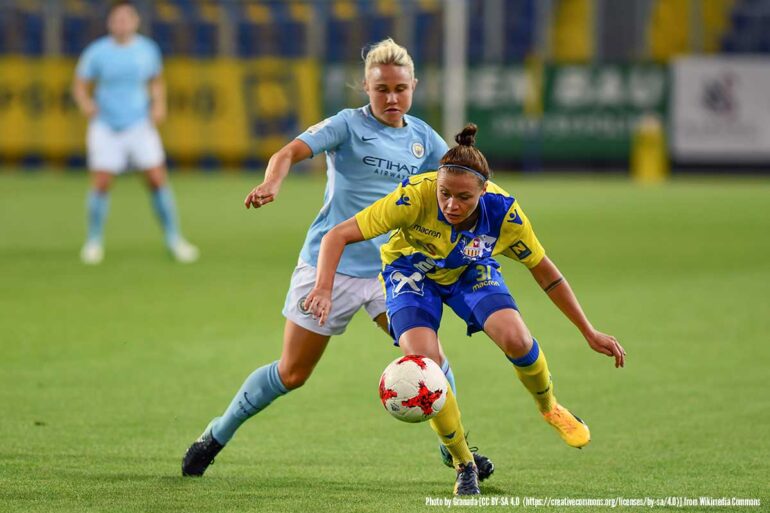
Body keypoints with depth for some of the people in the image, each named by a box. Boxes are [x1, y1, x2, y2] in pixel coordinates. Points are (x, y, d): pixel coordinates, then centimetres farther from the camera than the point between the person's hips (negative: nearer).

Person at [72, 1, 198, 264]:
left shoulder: (147, 50, 2)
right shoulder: (97, 52, -6)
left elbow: (157, 82, 17)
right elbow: (80, 85, 0)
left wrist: (159, 104, 0)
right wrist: (85, 103, -20)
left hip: (140, 124, 2)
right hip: (106, 126, -2)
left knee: (158, 179, -5)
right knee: (101, 183, -7)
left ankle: (173, 238, 7)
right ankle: (94, 241, 10)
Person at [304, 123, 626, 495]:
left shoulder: (504, 212, -30)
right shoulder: (415, 196, -37)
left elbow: (545, 273, -14)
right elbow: (338, 236, -35)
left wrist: (589, 333, -10)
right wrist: (324, 289, -53)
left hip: (471, 271, 1)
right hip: (412, 272, -1)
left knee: (515, 339, -24)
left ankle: (549, 408, 11)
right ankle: (463, 465, -2)